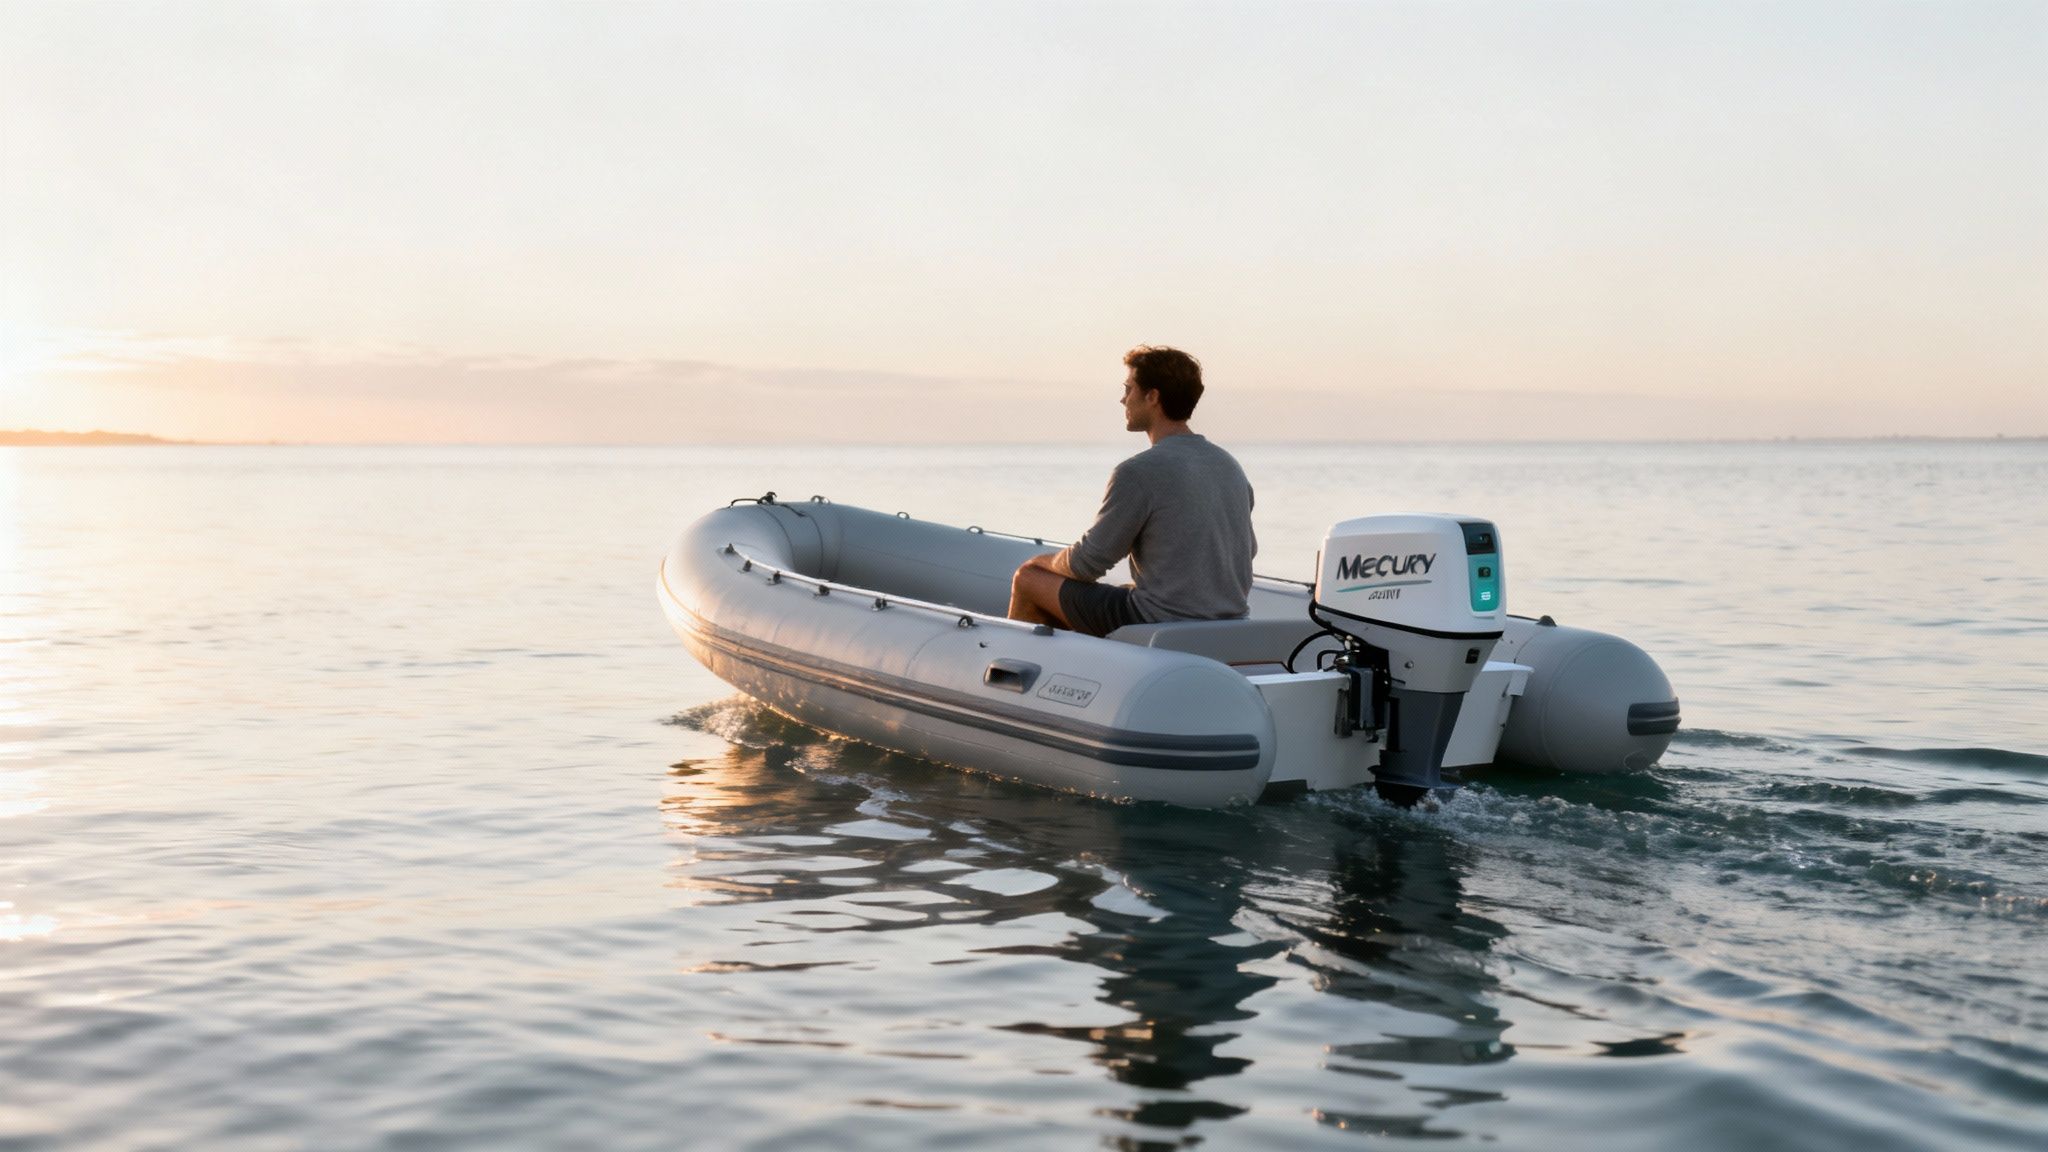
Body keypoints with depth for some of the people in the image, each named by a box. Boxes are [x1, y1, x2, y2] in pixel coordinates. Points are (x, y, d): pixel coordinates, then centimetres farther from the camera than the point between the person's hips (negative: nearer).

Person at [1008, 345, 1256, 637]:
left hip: (1161, 623, -8)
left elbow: (1086, 565, -11)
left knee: (1028, 577, 9)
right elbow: (1248, 550, 17)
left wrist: (1049, 561, 11)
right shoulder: (1229, 466, 6)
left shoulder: (1137, 473, -17)